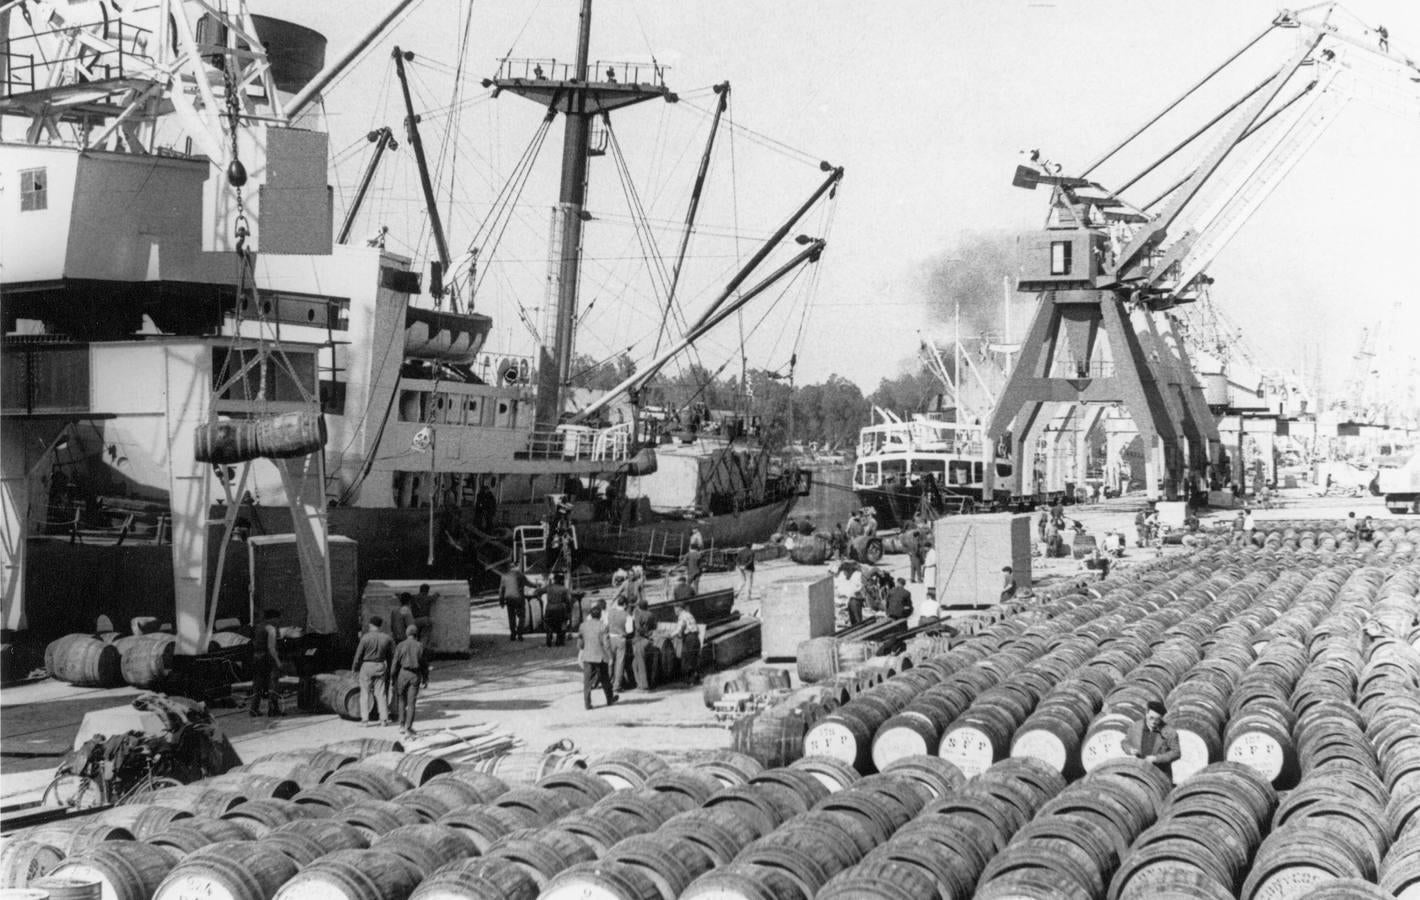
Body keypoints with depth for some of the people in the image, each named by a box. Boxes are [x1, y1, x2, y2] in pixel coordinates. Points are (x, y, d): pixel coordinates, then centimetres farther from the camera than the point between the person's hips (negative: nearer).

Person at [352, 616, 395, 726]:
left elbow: (358, 655, -8)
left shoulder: (365, 637, -12)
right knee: (381, 693, 9)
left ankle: (365, 719, 5)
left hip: (366, 667, -3)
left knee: (365, 693, 6)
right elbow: (391, 655, 3)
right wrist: (389, 668, 13)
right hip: (380, 667, 3)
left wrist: (354, 668, 4)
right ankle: (384, 719, 8)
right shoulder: (387, 638, -1)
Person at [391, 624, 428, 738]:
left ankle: (402, 726, 16)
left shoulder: (400, 646, -3)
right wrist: (425, 679, 11)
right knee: (411, 703, 2)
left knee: (402, 700, 18)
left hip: (403, 673, 0)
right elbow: (424, 664, 2)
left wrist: (393, 678, 4)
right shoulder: (420, 646, -1)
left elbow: (395, 663, -3)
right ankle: (408, 729, -4)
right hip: (415, 676, 0)